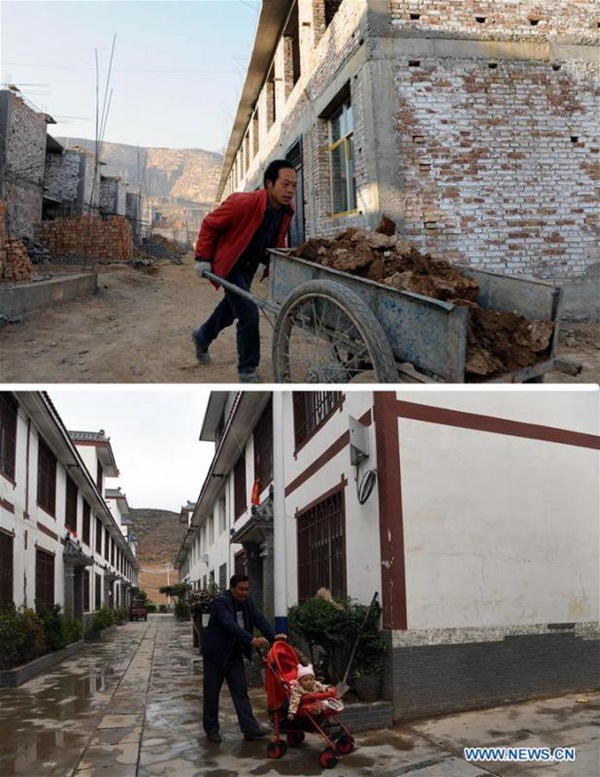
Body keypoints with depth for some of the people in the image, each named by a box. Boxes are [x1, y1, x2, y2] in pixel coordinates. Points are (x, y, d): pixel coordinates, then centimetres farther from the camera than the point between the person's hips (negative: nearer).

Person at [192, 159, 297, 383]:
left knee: (231, 308, 24)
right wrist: (203, 258, -17)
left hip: (250, 266, 8)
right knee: (248, 313, -16)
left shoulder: (287, 210, -9)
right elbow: (210, 224, -17)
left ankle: (202, 336, 52)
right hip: (230, 264, -7)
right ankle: (247, 370, -3)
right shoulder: (243, 203, -29)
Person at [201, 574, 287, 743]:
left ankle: (250, 728, 0)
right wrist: (251, 640, -44)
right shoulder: (221, 602, -22)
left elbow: (259, 619, -6)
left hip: (235, 654, 6)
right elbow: (230, 624, -35)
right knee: (212, 693, 5)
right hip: (216, 653, -6)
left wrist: (273, 636, -23)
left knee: (241, 691, 2)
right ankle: (211, 729, 17)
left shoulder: (247, 602, 2)